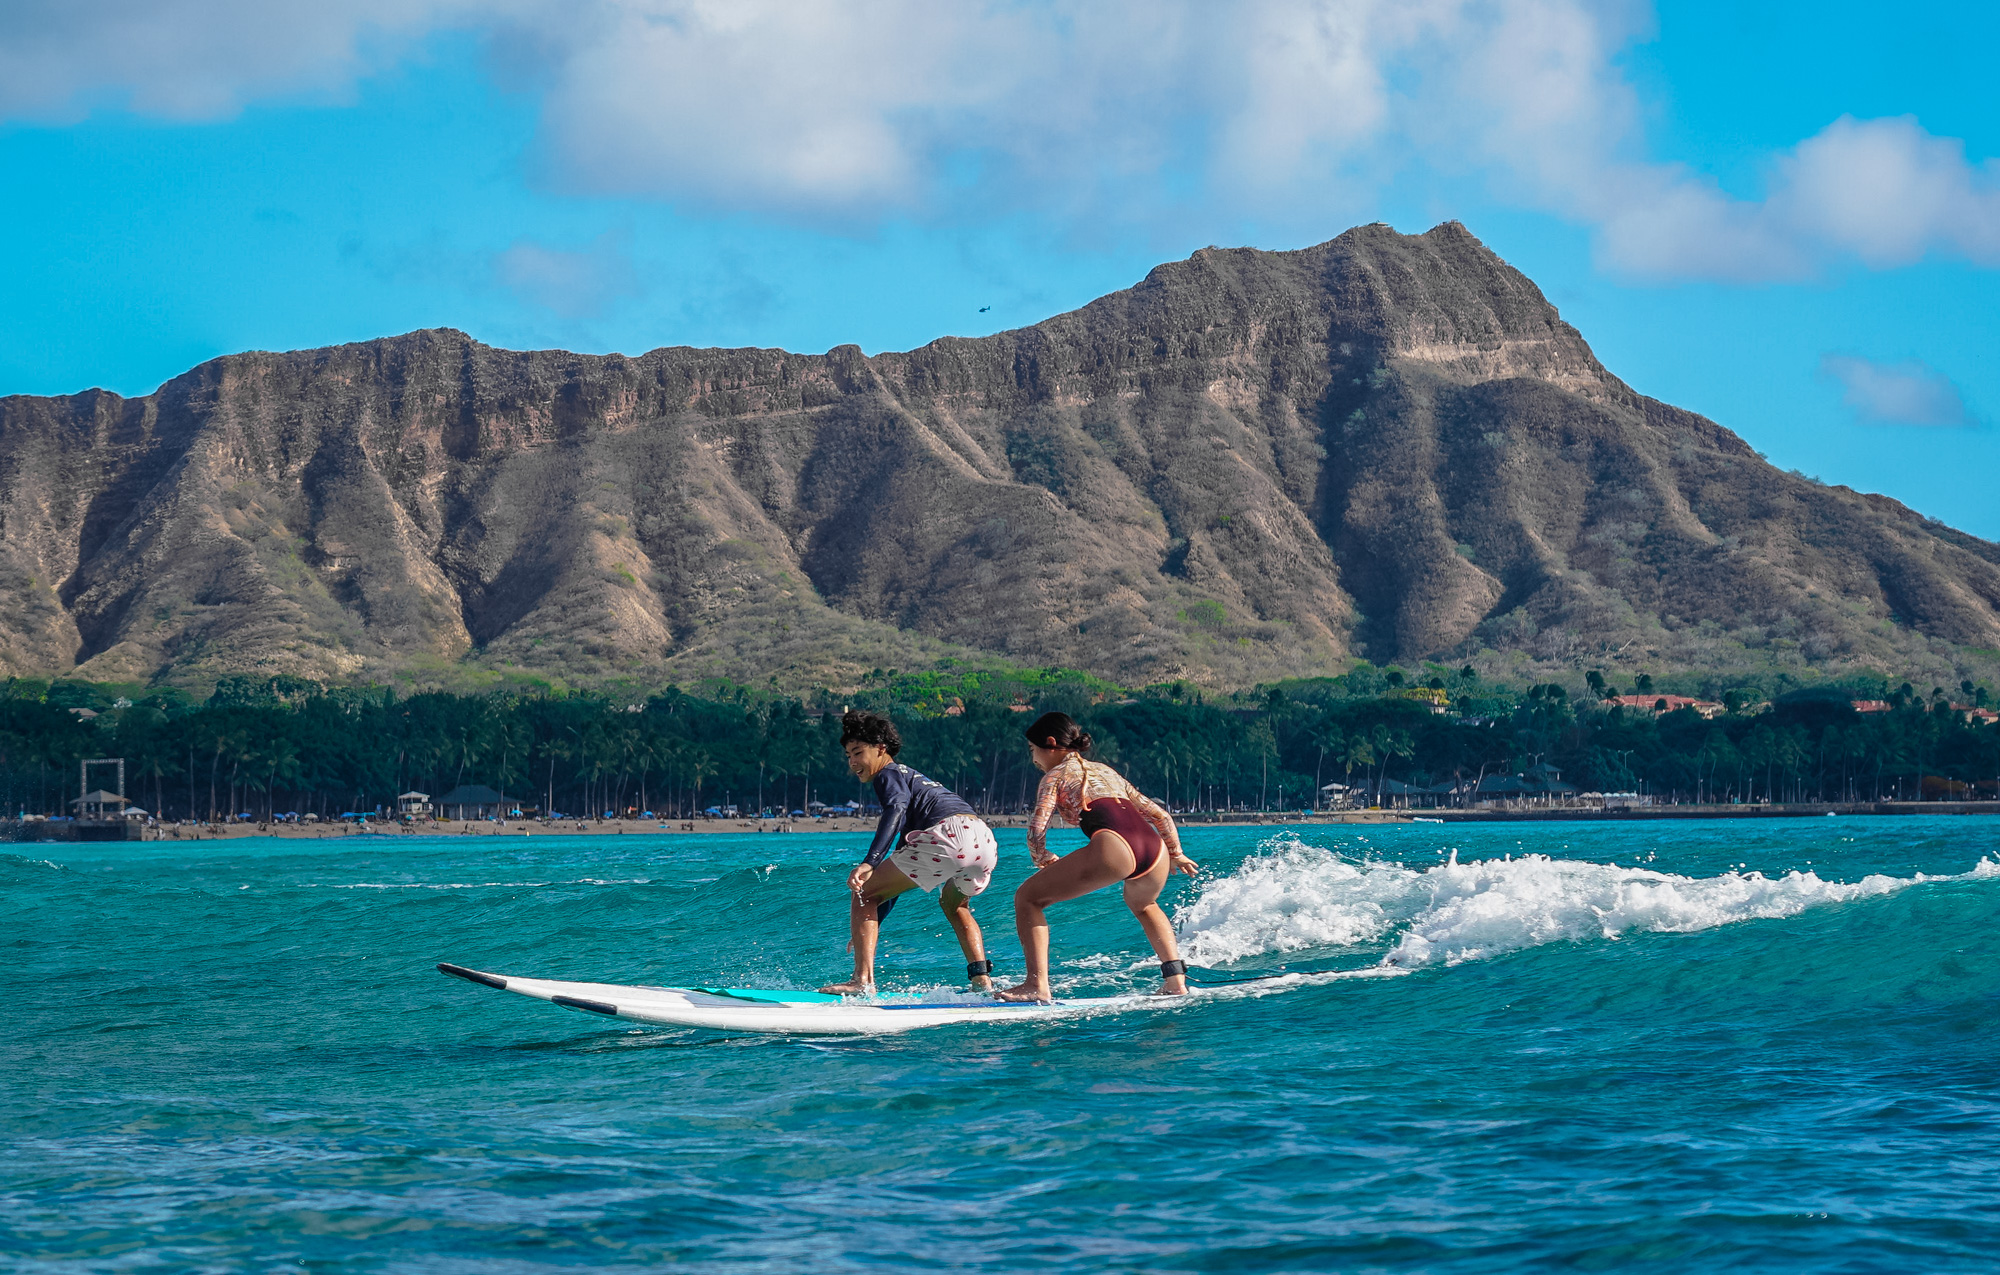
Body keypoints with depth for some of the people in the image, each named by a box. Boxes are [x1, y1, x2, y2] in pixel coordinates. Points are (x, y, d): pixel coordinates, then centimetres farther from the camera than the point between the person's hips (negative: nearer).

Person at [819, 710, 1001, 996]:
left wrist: (869, 862, -26)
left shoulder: (889, 774, 13)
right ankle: (982, 978, 20)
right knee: (954, 904, 38)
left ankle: (863, 981, -12)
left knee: (862, 893, 2)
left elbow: (897, 809, -13)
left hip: (948, 834, -9)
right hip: (986, 842, 9)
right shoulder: (913, 778, 39)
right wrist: (873, 925, 41)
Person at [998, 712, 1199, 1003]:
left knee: (1027, 898, 5)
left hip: (1114, 848, -7)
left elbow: (1037, 830, 3)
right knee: (1142, 904, 41)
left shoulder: (1056, 775, 17)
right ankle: (1176, 979, 27)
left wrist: (1044, 861, 23)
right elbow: (1161, 817, 34)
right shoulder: (1107, 771, 35)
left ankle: (1037, 985, -8)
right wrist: (1175, 855, 50)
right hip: (1156, 849, 7)